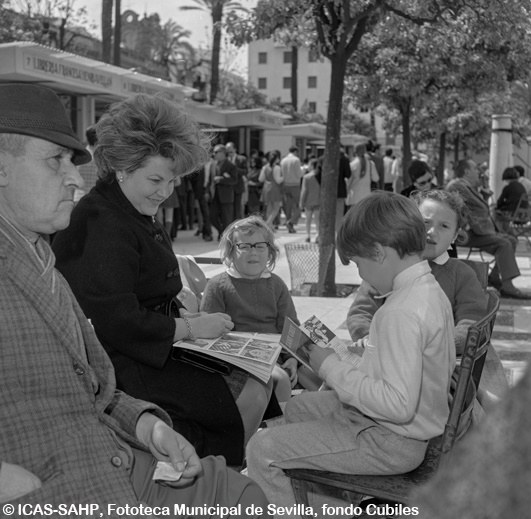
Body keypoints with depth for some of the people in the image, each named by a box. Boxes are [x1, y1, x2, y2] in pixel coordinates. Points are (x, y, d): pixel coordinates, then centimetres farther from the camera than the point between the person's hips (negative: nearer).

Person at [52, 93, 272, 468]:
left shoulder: (140, 216, 16)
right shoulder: (101, 224, -19)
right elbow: (117, 322, -25)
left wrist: (185, 315, 3)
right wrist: (190, 328, -17)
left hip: (150, 353, 10)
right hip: (121, 367, -10)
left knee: (259, 377, -1)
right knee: (250, 396, -15)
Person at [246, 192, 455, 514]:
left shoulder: (401, 312, -29)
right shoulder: (431, 289, 2)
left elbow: (398, 404, -33)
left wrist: (333, 369, -21)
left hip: (389, 443, -10)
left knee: (261, 451, -12)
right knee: (297, 408, 27)